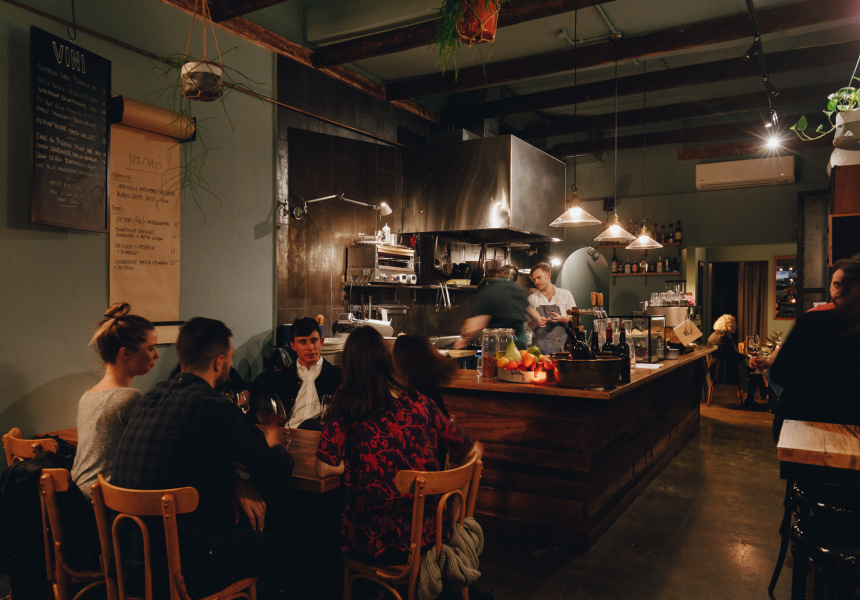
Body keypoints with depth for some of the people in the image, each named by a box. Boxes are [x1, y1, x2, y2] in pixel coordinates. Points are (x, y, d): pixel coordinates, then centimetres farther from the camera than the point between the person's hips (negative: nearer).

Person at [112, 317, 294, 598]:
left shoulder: (151, 398, 4)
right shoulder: (213, 406, -20)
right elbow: (278, 471, -11)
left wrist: (238, 477, 2)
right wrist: (274, 444, 12)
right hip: (185, 569, -8)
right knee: (279, 546, 13)